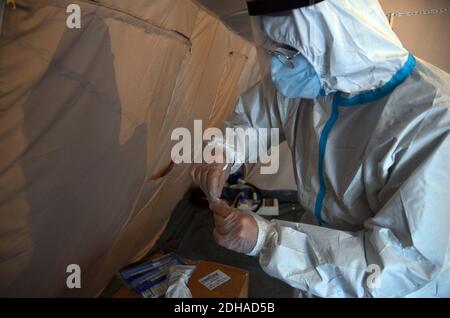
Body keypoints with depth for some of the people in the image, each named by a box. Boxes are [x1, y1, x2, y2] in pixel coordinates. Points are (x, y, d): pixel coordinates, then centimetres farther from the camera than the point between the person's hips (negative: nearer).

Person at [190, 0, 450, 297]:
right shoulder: (309, 80, -13)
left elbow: (409, 262, -31)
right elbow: (247, 119, 4)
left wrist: (267, 238, -35)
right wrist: (221, 159, -16)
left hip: (392, 288, -4)